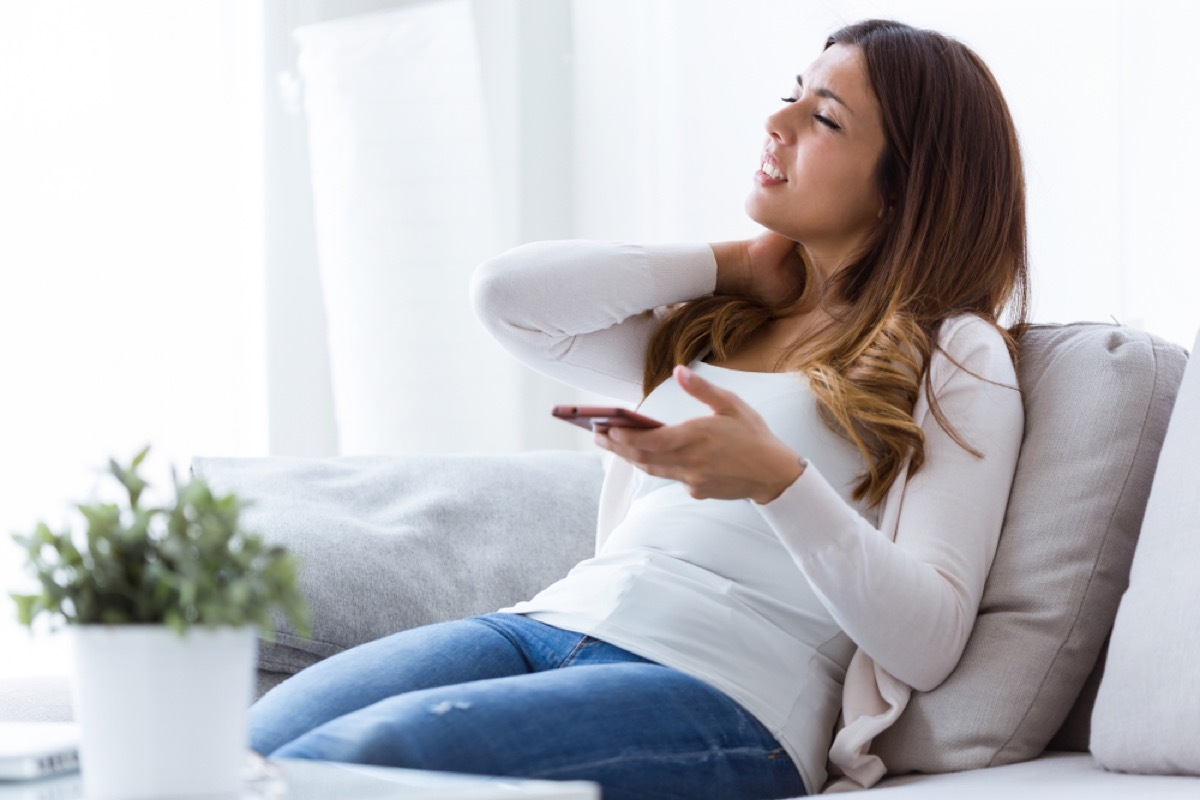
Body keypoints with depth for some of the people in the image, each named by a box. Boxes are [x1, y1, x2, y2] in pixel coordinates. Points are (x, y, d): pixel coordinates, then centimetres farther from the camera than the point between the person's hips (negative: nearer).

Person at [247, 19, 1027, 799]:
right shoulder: (710, 328, 25)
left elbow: (929, 643, -6)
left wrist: (777, 479, -22)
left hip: (726, 692, -6)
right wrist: (729, 268, 16)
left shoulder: (956, 356, 5)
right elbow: (506, 294, 10)